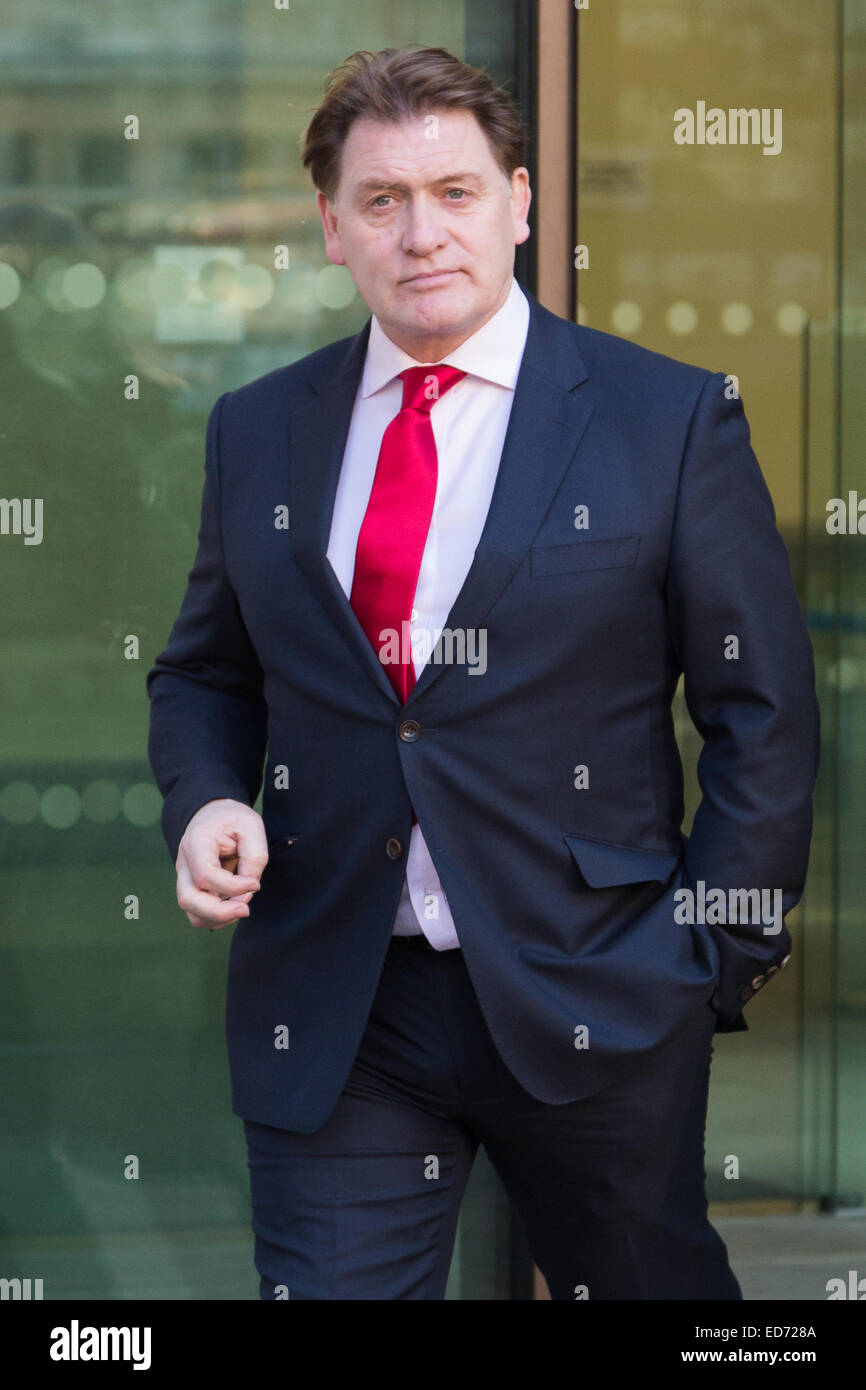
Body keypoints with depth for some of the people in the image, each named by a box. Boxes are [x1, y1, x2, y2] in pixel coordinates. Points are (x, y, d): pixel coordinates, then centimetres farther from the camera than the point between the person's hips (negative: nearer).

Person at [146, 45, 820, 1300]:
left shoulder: (673, 421, -1)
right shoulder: (257, 432, 9)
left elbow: (762, 713, 0)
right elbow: (205, 675, 20)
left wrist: (715, 958, -6)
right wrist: (206, 800, -1)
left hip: (594, 1003, -2)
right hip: (329, 1024, 2)